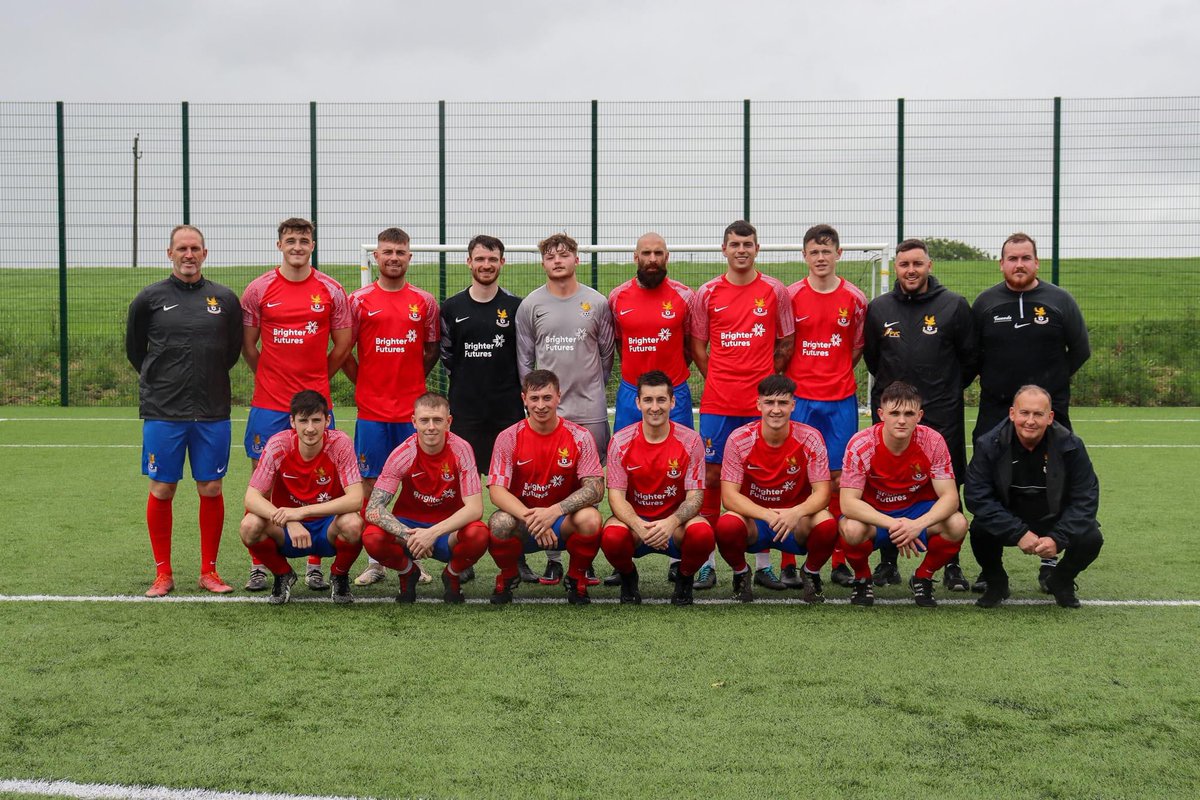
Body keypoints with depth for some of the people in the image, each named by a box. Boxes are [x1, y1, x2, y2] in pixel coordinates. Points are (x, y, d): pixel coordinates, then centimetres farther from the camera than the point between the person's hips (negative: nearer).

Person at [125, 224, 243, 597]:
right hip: (162, 412, -1)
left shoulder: (225, 299, 4)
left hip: (213, 412, 1)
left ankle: (209, 571, 15)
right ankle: (163, 573, 14)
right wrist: (160, 382, 13)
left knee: (211, 490, 4)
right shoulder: (150, 298, 0)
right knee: (162, 490, 3)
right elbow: (134, 350, 11)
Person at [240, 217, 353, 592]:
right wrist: (271, 378, 8)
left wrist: (316, 378, 10)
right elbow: (247, 344, 9)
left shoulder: (331, 290, 3)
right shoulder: (258, 289, 3)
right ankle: (258, 566, 10)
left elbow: (343, 343, 9)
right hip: (268, 404, 0)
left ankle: (315, 565, 12)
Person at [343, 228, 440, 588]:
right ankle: (373, 562, 10)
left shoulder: (425, 301, 7)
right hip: (371, 409, -1)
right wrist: (364, 383, 4)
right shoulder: (359, 301, 3)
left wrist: (410, 382, 9)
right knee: (370, 484, 2)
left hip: (413, 409, 1)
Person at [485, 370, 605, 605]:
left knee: (590, 519, -32)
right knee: (499, 522, -33)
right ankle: (507, 577, 1)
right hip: (521, 517, 0)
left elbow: (595, 488, -14)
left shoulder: (579, 437, -7)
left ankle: (577, 578, -2)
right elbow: (496, 491, -14)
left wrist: (554, 511, -30)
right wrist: (530, 517, -31)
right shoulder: (508, 438, -7)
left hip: (564, 521, 0)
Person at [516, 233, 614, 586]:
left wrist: (592, 386, 10)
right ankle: (553, 559, 10)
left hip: (589, 410, 0)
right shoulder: (530, 305, 5)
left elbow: (607, 352, 12)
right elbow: (523, 357, 9)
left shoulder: (597, 302, 4)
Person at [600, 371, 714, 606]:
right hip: (635, 521, 0)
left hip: (675, 524, 0)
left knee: (702, 532, -34)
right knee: (612, 536, -34)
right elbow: (616, 496, -9)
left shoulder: (690, 440, -7)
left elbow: (695, 496, -9)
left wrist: (671, 523, -31)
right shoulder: (621, 441, -6)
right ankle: (628, 577, 4)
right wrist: (639, 526, -31)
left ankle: (684, 579, 2)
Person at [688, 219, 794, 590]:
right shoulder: (707, 293, 6)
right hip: (717, 402, 0)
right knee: (711, 475, 0)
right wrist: (719, 380, 3)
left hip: (762, 400, 0)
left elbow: (786, 343, 10)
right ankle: (706, 561, 6)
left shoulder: (775, 291, 5)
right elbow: (698, 345, 10)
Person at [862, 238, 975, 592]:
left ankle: (951, 565, 10)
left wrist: (948, 389, 10)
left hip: (942, 416, -2)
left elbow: (970, 358, 7)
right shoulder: (878, 308, 7)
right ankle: (887, 562, 15)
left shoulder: (954, 305, 1)